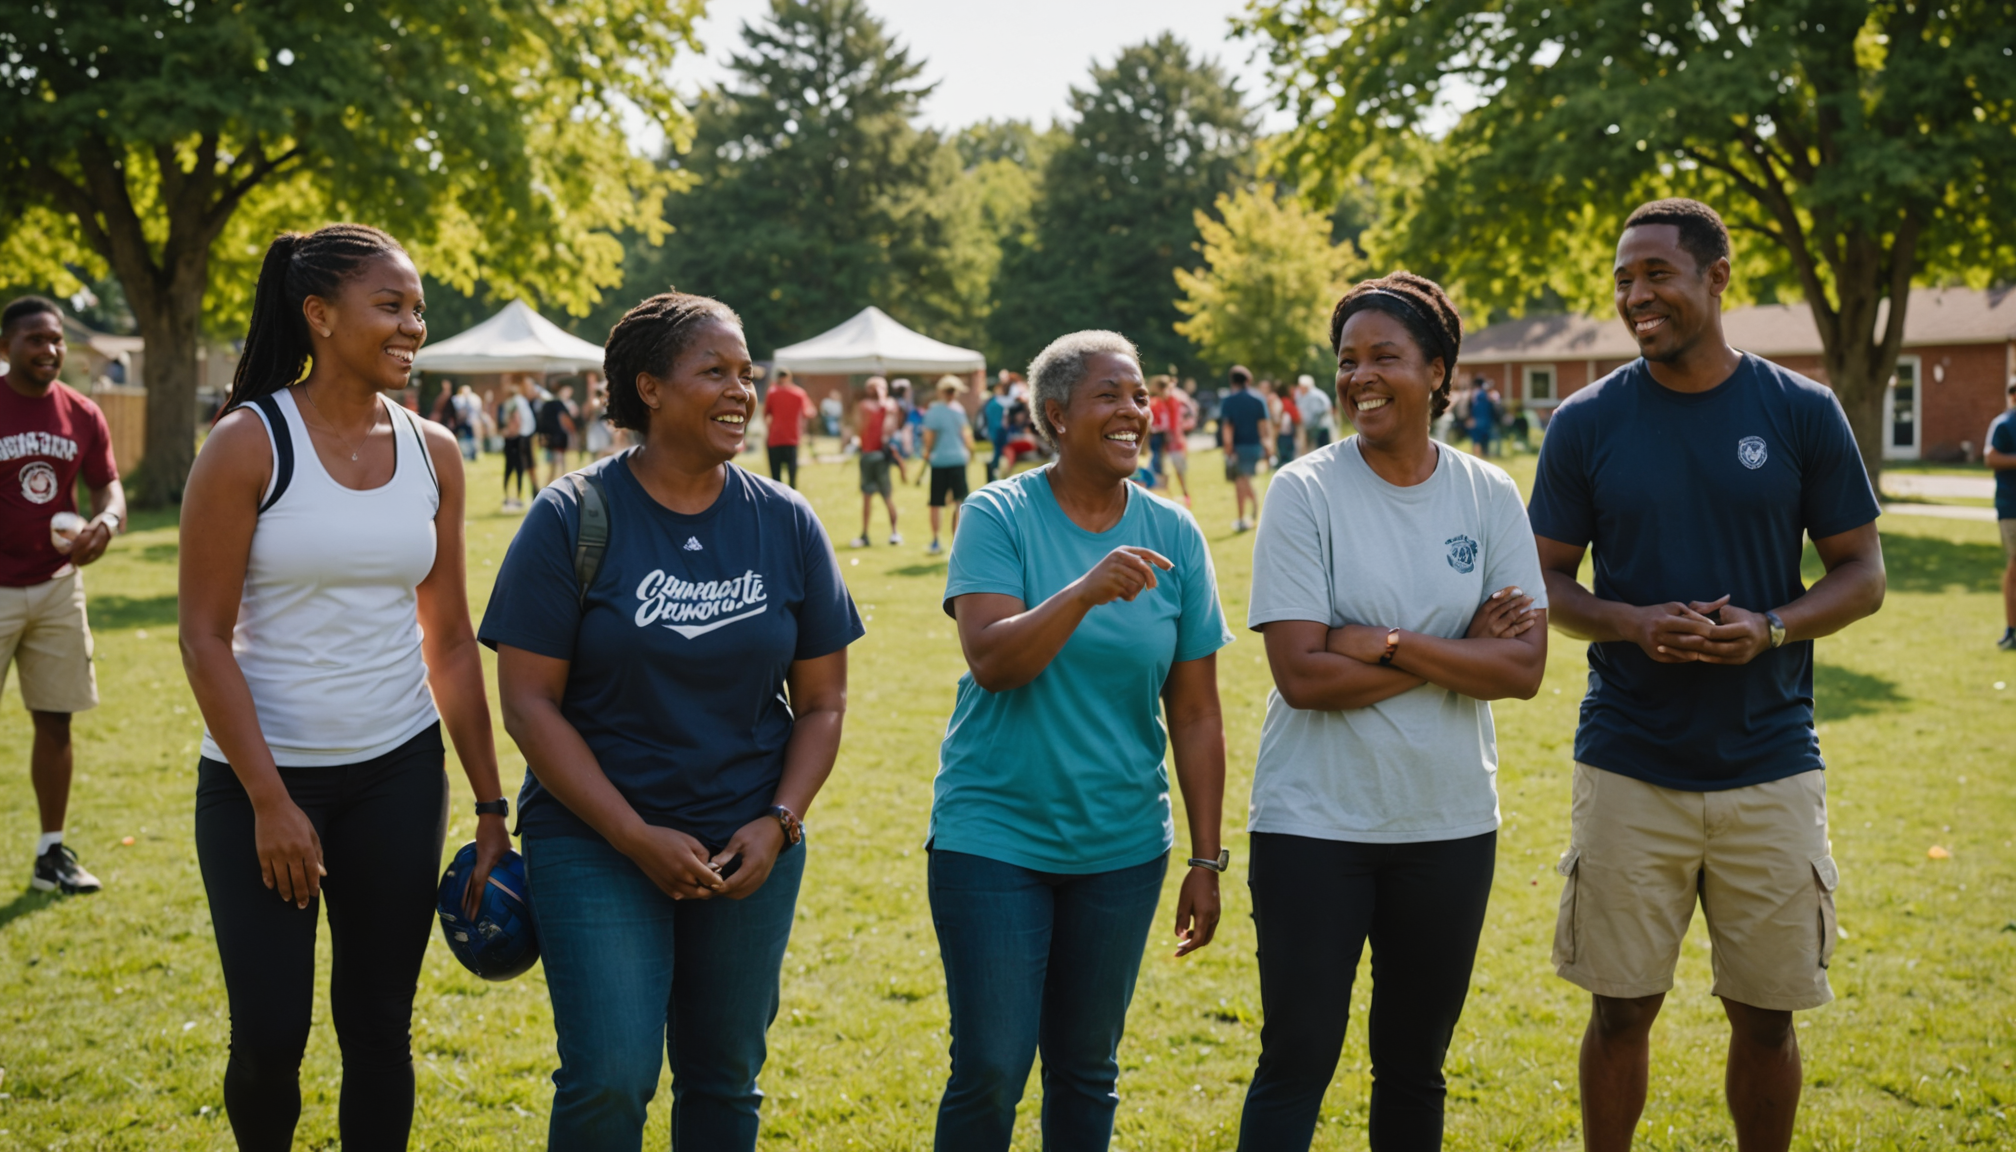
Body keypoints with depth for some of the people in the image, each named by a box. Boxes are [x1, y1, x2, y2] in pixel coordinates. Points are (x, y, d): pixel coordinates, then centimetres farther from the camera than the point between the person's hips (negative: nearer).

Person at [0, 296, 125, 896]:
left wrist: (106, 521, -16)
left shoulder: (83, 415, 4)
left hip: (58, 586, 4)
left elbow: (110, 487, 7)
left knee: (55, 722, 9)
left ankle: (52, 855, 20)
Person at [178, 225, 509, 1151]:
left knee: (378, 1030, 8)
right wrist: (270, 799, -14)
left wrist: (490, 808, 8)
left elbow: (450, 641, 9)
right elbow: (204, 637, -10)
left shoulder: (432, 455, 4)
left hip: (398, 774, 4)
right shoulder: (249, 443, -9)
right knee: (270, 1035, 0)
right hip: (258, 776, -3)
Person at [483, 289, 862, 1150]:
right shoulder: (572, 519, -7)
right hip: (595, 844, -3)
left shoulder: (787, 524, 3)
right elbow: (529, 702, -9)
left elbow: (822, 702, 7)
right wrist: (638, 837, -15)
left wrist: (779, 823, -8)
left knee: (724, 1080, 11)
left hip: (749, 850, 3)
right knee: (610, 1079, -11)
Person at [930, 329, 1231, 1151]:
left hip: (1122, 847, 3)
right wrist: (1086, 592, -34)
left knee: (1086, 1069, 12)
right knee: (990, 1070, -3)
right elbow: (992, 660, -19)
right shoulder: (999, 516, -6)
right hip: (993, 836, -3)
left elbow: (1195, 714, 4)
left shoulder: (1174, 536, 2)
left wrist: (1206, 859, 3)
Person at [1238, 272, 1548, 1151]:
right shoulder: (1305, 492, -8)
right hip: (1315, 821, -3)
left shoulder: (1488, 495, 1)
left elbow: (1523, 668, -6)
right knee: (1297, 1061, 0)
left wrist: (1386, 644, -17)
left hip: (1450, 821, 3)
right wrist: (1459, 651, -12)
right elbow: (1303, 675, -16)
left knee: (1415, 1068, 15)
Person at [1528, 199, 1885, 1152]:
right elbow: (1548, 579, 6)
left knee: (1765, 1014, 9)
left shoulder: (1802, 412, 0)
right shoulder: (1586, 422, 0)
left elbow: (1862, 573, 5)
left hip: (1771, 764, 0)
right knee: (1622, 1008, 6)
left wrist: (1773, 627, -15)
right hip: (1629, 767, 0)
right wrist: (1633, 624, -14)